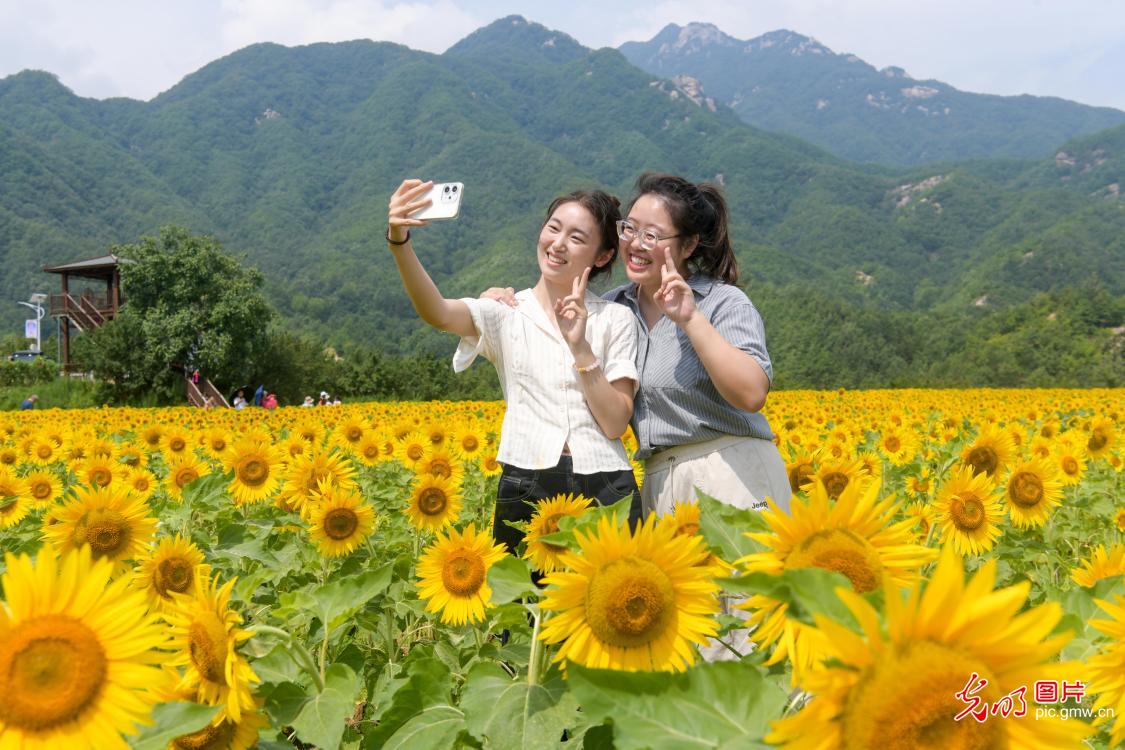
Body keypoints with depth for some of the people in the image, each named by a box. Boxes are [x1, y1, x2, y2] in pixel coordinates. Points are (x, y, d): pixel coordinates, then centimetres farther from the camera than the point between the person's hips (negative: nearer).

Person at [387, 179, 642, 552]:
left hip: (602, 489, 1)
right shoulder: (506, 312, 5)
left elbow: (616, 423, -3)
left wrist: (580, 346, -12)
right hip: (526, 488, 0)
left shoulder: (616, 319, 5)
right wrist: (399, 240, -31)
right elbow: (438, 312, -17)